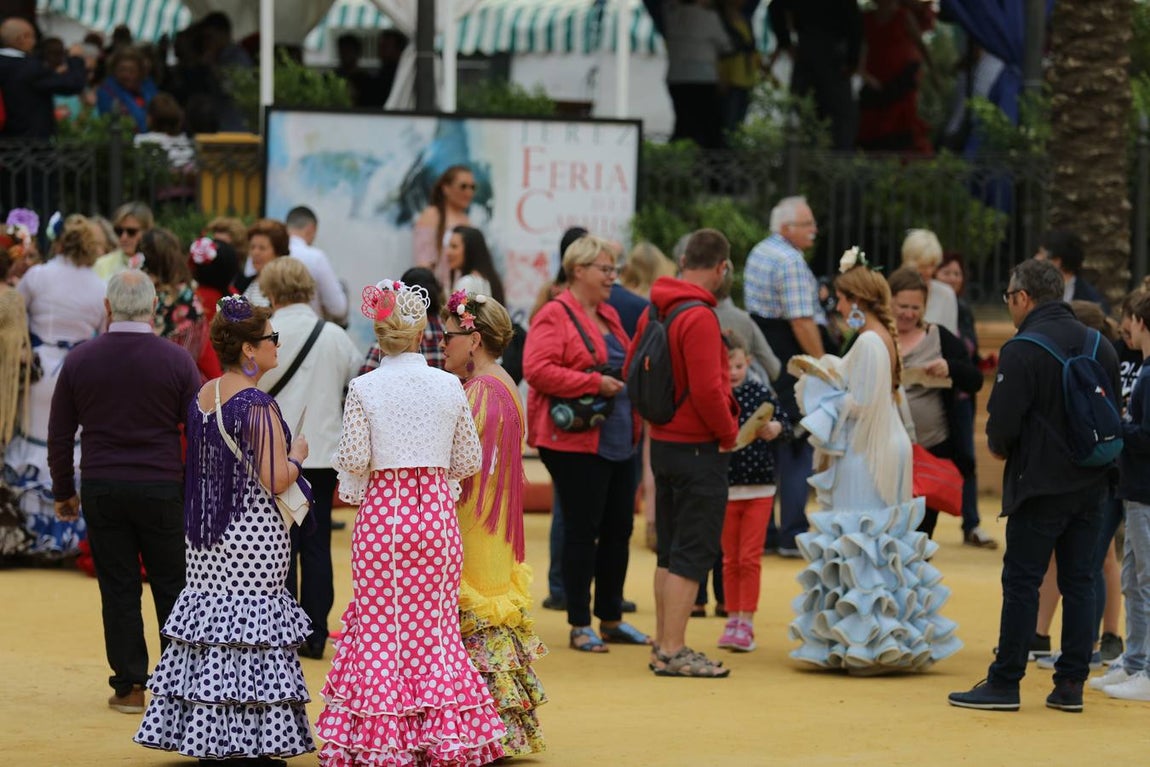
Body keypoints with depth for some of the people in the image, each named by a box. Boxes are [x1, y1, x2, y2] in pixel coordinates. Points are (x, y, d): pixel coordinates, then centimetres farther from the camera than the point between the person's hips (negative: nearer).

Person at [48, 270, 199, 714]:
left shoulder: (79, 361, -1)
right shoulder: (176, 362, -5)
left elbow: (59, 435, 5)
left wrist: (63, 491, 16)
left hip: (101, 491, 1)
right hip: (162, 489, -1)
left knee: (118, 590, 6)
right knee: (172, 587, 8)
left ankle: (129, 686, 7)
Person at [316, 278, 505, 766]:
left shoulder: (364, 389, -8)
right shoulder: (449, 386, -2)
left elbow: (353, 460, -11)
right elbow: (469, 460, 3)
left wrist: (345, 474, 11)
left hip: (382, 507, -2)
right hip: (436, 508, 2)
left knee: (380, 622, 6)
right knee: (435, 623, 9)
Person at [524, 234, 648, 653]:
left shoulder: (608, 316, 17)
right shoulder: (554, 316, -9)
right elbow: (537, 370, -20)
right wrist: (595, 383, -21)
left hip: (617, 441, 8)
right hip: (575, 441, -8)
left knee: (619, 528, 10)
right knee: (582, 529, -3)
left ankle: (611, 618, 21)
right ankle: (580, 626, 4)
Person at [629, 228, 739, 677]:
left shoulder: (654, 311, 8)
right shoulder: (699, 318, -19)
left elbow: (632, 370, 17)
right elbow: (707, 389, -24)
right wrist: (729, 431, -9)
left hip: (662, 441, 9)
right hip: (698, 448, -9)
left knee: (670, 550, 16)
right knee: (694, 552, -5)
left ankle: (664, 644, 22)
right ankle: (672, 651, -7)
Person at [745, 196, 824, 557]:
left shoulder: (758, 253, 15)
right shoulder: (791, 261, -16)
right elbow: (802, 321, -21)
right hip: (791, 361, -9)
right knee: (799, 448, -4)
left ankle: (761, 530, 16)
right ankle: (793, 535, -4)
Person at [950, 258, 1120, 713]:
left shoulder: (1021, 351, -14)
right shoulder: (1100, 346, 8)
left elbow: (1002, 423, -16)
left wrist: (999, 448, 5)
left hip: (1041, 486, -6)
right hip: (1092, 483, 6)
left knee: (1021, 582, -1)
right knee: (1079, 582, 9)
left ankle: (1005, 683, 1)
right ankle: (1071, 684, 10)